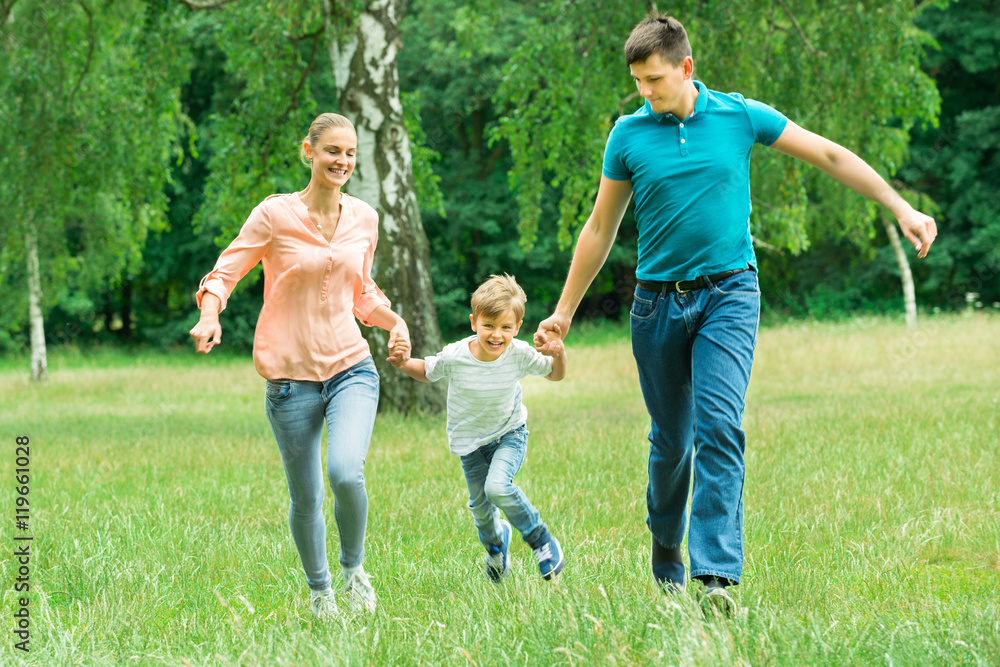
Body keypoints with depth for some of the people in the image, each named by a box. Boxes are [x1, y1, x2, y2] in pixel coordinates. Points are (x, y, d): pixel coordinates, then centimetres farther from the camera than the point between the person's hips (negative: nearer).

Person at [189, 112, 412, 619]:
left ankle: (353, 567, 5)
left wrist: (395, 322, 0)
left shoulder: (363, 218, 6)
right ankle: (318, 587, 33)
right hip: (291, 375, -2)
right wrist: (209, 315, -24)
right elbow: (223, 273, -4)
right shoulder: (275, 214, -7)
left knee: (346, 472, -23)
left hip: (351, 368, 2)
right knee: (305, 498, 6)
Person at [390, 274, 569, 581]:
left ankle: (541, 541, -6)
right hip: (471, 441, 2)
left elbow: (554, 374, -5)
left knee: (498, 487, -27)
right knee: (480, 506, 10)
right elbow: (426, 371, -4)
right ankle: (496, 542, 47)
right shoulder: (454, 357, -25)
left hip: (509, 434, -2)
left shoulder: (519, 354, -22)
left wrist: (559, 354, -27)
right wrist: (404, 364, -24)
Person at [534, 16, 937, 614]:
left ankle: (717, 574, -23)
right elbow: (601, 229, 9)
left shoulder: (740, 116, -1)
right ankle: (665, 560, 31)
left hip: (728, 295, -1)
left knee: (719, 426, -18)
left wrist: (903, 209, 5)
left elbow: (830, 156, 6)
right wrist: (564, 312, 11)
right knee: (670, 440, 9)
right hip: (658, 302, 2)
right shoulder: (629, 135, 0)